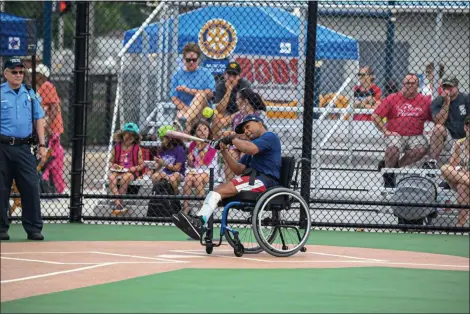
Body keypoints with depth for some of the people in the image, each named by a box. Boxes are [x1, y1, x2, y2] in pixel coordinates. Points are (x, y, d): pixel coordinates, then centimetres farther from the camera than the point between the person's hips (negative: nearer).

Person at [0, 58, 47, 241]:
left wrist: (41, 145, 7)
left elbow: (38, 119, 14)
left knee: (31, 187, -3)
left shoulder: (30, 94, 12)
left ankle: (34, 229, 1)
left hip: (24, 148, 3)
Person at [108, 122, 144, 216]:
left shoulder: (137, 149, 4)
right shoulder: (117, 147, 10)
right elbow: (111, 161, 17)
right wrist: (113, 165, -5)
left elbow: (141, 165, 4)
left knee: (124, 178, -37)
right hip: (118, 171, 3)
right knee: (111, 177, -31)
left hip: (131, 172, -3)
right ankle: (119, 204, -38)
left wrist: (134, 168, -15)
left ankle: (118, 203, -26)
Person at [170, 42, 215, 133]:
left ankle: (185, 120, -51)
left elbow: (209, 94, -7)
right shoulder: (177, 75, 11)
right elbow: (174, 98, 2)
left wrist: (187, 90, -12)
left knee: (201, 95, -31)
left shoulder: (206, 73, 8)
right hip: (183, 109, 1)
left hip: (203, 112, -1)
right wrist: (187, 109, -16)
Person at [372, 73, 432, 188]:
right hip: (395, 134, -2)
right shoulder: (392, 98, 6)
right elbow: (375, 116, 3)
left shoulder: (425, 101, 9)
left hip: (415, 135, 2)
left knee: (422, 149, -30)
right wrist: (385, 131, -4)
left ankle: (397, 165, -7)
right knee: (393, 148, -34)